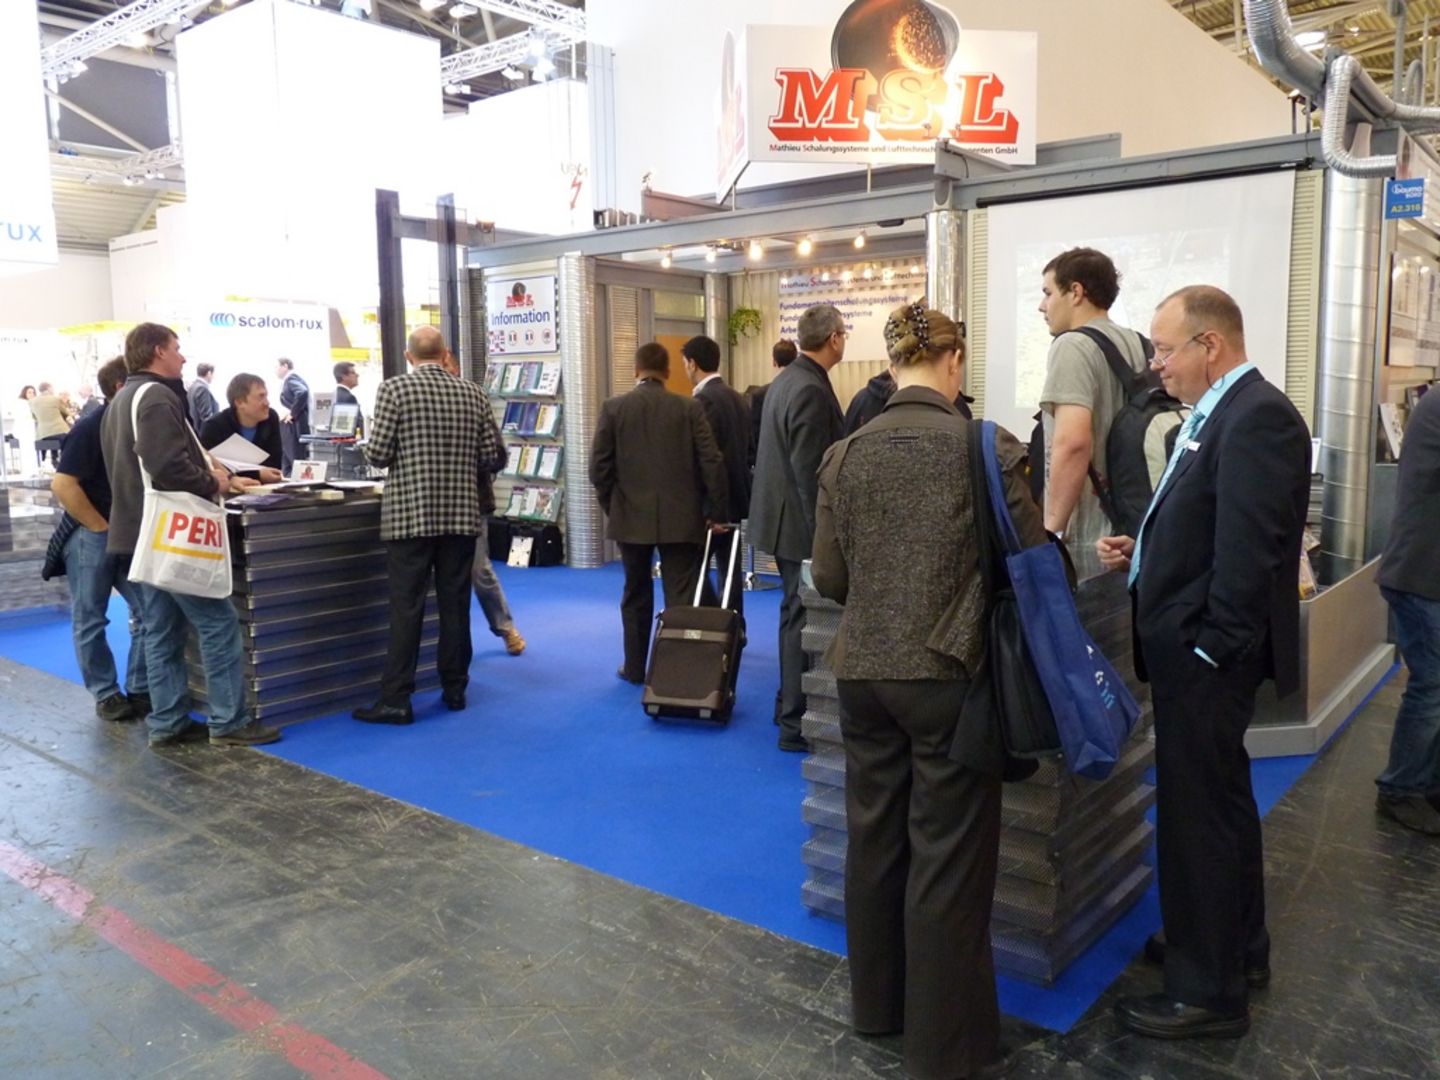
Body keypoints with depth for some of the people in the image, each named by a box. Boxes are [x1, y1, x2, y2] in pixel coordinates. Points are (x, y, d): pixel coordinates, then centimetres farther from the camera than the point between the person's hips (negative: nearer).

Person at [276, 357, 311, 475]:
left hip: (293, 426, -10)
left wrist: (293, 413, -22)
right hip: (288, 426, 10)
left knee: (297, 463, -8)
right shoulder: (289, 380, 19)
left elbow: (302, 393, -30)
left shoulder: (291, 379, -11)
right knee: (286, 463, 12)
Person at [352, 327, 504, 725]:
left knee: (406, 608, 0)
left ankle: (396, 700, 3)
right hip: (460, 514, 3)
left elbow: (376, 454, -9)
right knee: (455, 604, 10)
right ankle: (454, 689, 19)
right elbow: (494, 458, 4)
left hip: (410, 515, -3)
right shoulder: (472, 393, 4)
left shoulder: (394, 388, -5)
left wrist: (402, 453, 13)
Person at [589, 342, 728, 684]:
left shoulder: (613, 408, -2)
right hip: (680, 518, -1)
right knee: (682, 598, 3)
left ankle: (635, 667, 25)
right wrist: (716, 512, 3)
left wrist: (612, 507, 12)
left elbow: (599, 467, -3)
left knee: (636, 594, 16)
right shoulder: (690, 408, -3)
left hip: (630, 517, 1)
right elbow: (711, 463, -6)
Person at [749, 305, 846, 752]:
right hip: (802, 521, -10)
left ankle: (790, 703, 32)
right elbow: (810, 471, -24)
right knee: (804, 620, -3)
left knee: (795, 614, 20)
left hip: (783, 513, 10)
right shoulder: (812, 390, -20)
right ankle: (796, 723, 5)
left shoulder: (786, 379, 11)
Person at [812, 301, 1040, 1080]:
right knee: (946, 859, 7)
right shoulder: (984, 447, -11)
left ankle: (877, 1004, 36)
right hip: (947, 674, -4)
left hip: (863, 673, 4)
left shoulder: (844, 454, -1)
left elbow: (827, 578, 1)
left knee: (874, 841, 18)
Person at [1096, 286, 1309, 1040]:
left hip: (1206, 654, -10)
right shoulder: (1219, 414, 12)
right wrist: (1140, 554, 2)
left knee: (1197, 812, 1)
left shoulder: (1256, 417, -18)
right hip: (1192, 647, 10)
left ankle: (1209, 991, 17)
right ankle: (1236, 947, 40)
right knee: (1220, 801, 22)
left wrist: (1210, 649, -21)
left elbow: (1249, 550, -25)